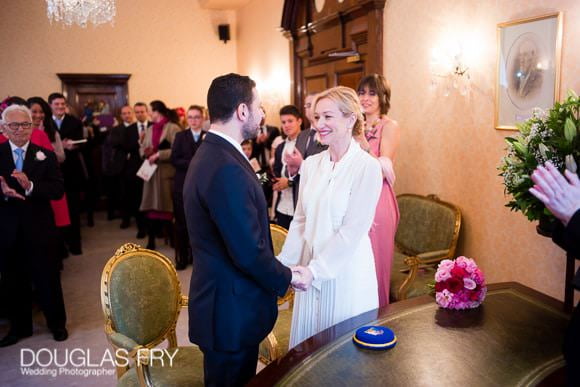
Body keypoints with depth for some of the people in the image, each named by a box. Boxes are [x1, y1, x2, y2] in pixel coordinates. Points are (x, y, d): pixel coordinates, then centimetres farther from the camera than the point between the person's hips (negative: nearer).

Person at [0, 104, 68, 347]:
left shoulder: (45, 155, -2)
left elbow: (58, 190, -11)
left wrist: (31, 187, -25)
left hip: (39, 229, -1)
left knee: (48, 279, 10)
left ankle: (57, 324, 27)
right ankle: (19, 327, 33)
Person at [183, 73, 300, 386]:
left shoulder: (211, 154, 6)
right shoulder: (226, 169, -27)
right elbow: (249, 253, -26)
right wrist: (287, 278, -9)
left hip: (224, 301, 9)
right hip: (232, 310, -9)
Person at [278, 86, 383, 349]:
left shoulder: (367, 166, -14)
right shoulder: (311, 164, 4)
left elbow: (353, 230, -17)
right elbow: (300, 221, 8)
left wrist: (314, 269, -17)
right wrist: (283, 264, 2)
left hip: (346, 271, -5)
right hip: (311, 269, 5)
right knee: (308, 342, 18)